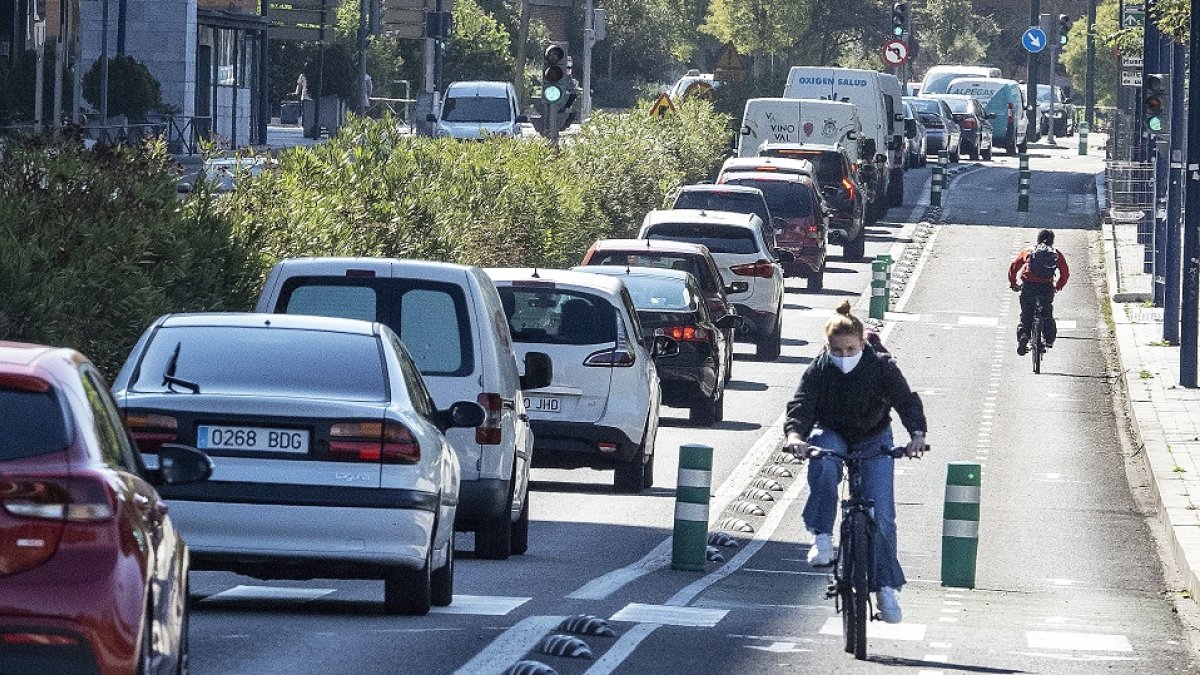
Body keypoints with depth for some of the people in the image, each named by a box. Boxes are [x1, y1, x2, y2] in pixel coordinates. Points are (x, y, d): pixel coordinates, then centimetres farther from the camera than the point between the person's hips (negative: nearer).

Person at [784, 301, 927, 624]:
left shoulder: (881, 367, -18)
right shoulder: (818, 370, -17)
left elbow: (907, 400, -24)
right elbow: (801, 404, -27)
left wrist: (917, 433, -43)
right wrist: (795, 434, -49)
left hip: (873, 440, 0)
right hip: (831, 434, 0)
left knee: (881, 513, -10)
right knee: (823, 463, -38)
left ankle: (887, 586, 1)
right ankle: (822, 537, -30)